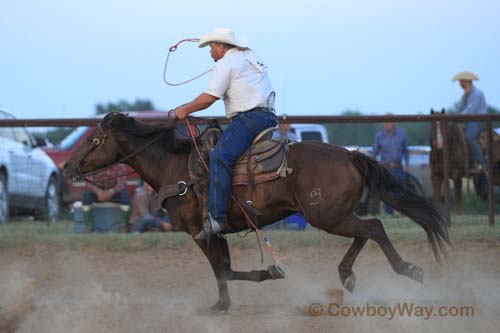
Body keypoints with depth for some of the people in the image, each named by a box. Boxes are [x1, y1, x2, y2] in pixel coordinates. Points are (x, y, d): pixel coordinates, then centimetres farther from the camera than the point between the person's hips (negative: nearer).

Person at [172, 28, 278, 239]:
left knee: (220, 157, -21)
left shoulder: (225, 64, -2)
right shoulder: (252, 58, 26)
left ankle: (216, 217, -34)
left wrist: (184, 110, 5)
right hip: (269, 117, 10)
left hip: (248, 117, -10)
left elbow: (209, 98, -7)